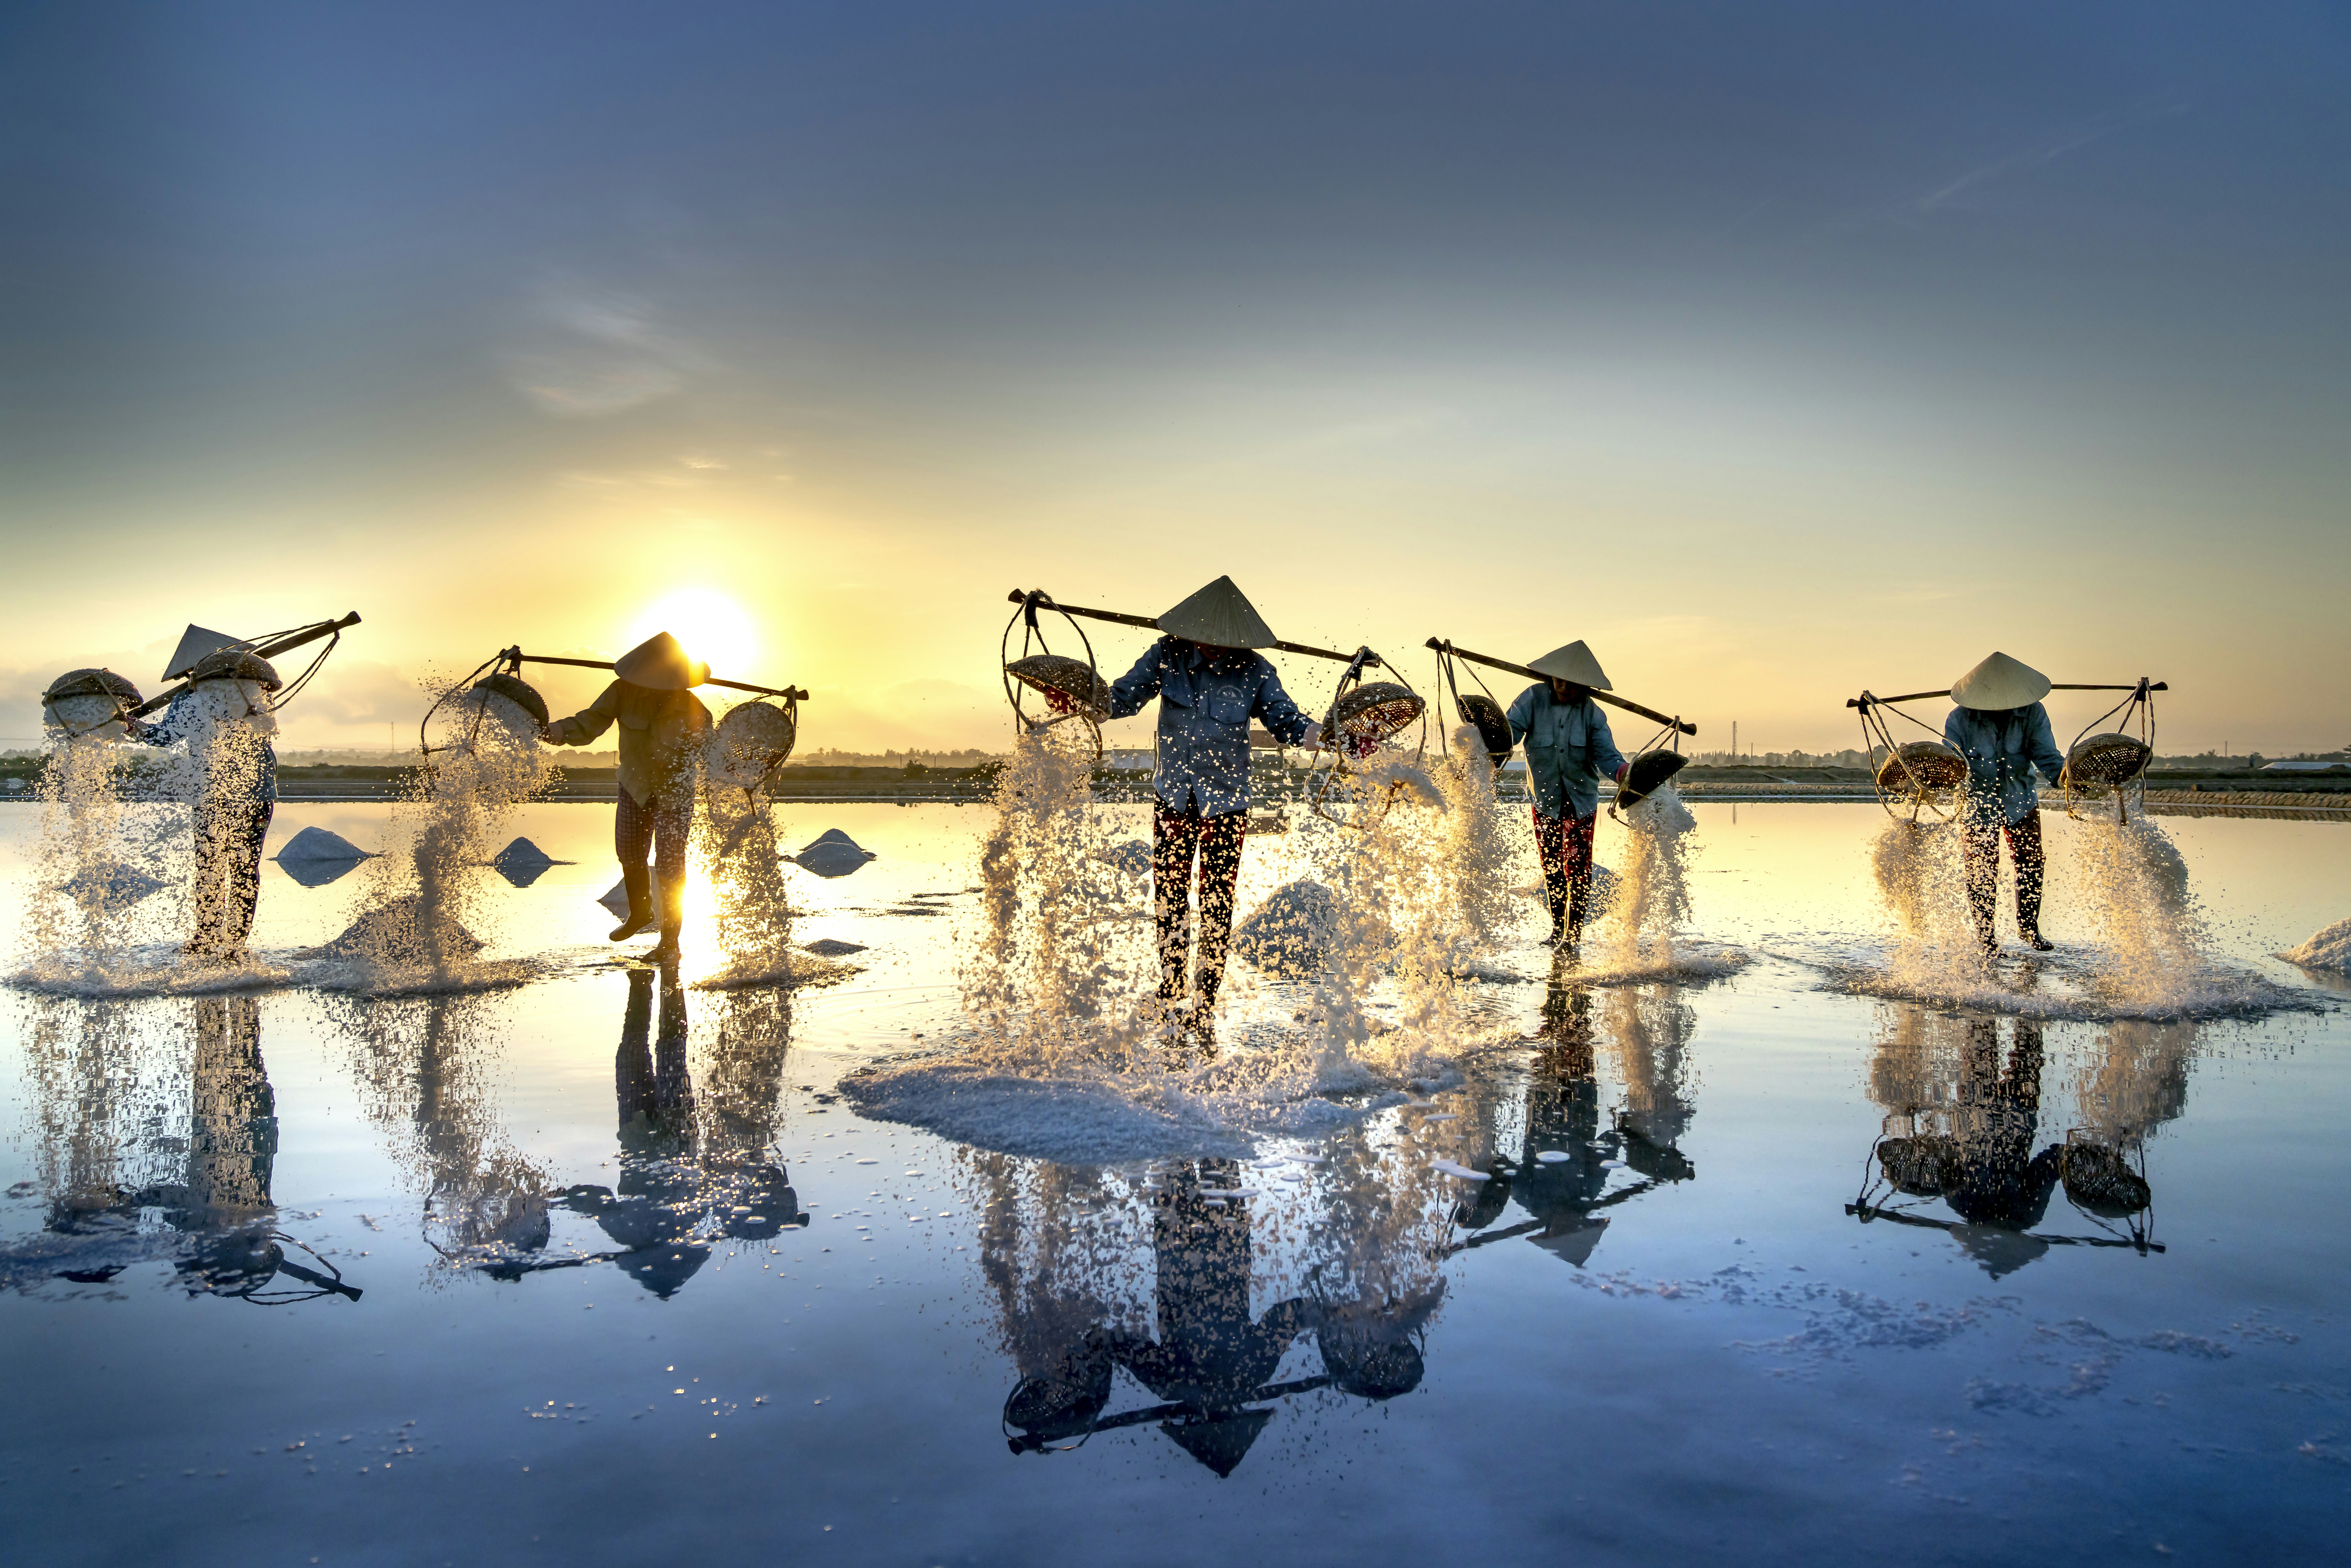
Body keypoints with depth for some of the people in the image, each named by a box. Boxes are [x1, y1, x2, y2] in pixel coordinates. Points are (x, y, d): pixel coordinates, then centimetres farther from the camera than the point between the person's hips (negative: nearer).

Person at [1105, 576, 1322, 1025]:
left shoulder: (1253, 671, -7)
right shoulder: (1167, 656, -5)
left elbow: (1287, 722, -7)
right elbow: (1122, 698, -2)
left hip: (1227, 802, -1)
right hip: (1173, 797, 2)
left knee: (1217, 906, 1)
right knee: (1169, 896, 10)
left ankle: (1205, 1011, 13)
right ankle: (1171, 991, 31)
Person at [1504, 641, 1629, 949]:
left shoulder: (1592, 713, -8)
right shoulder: (1534, 699, -9)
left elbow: (1606, 755, -15)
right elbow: (1511, 728, -18)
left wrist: (1624, 772, -37)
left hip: (1581, 799, -1)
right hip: (1544, 798, 1)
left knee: (1577, 867, -6)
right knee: (1551, 866, 12)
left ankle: (1573, 934, 3)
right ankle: (1558, 928, 29)